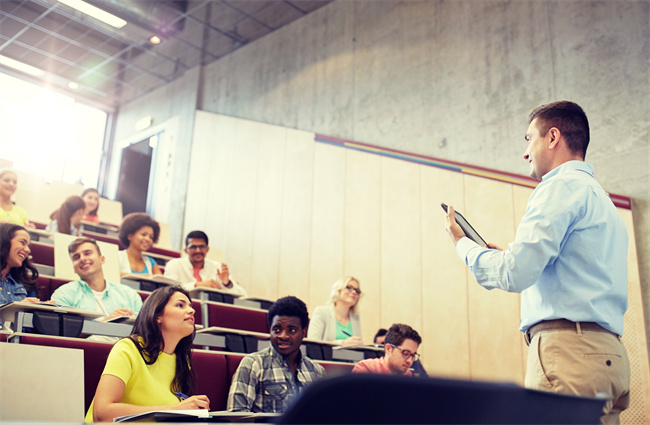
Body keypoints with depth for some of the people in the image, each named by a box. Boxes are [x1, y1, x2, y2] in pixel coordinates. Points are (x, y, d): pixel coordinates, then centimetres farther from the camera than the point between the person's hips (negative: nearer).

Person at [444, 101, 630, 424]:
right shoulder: (600, 197, 25)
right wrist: (506, 257, 26)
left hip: (569, 350, -10)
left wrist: (463, 244, 2)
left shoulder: (561, 186, -6)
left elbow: (513, 274, -15)